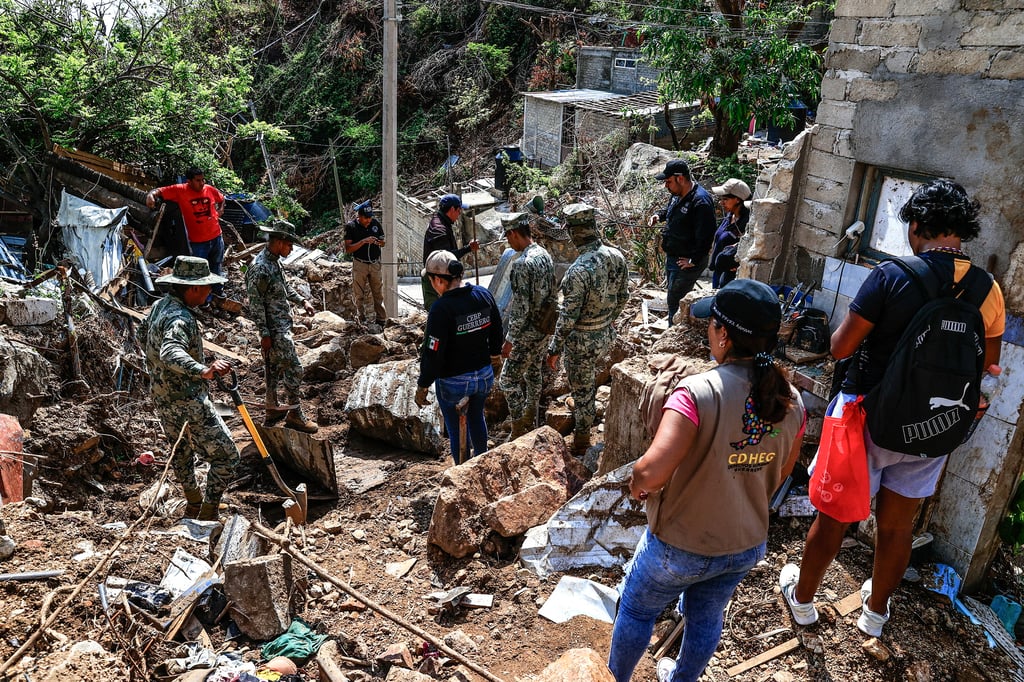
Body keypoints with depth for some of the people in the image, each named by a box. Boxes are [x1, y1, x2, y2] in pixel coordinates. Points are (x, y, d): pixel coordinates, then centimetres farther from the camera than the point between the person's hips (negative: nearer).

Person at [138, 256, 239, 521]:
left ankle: (193, 502, 48)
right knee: (226, 455, -2)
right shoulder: (180, 318, -26)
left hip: (161, 397, 11)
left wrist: (154, 366, 39)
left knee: (180, 449, 29)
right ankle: (208, 515, 2)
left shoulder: (160, 305, 5)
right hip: (187, 402, -10)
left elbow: (142, 333, 24)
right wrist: (204, 370, -57)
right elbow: (170, 354, -44)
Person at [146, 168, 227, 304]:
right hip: (197, 241, -4)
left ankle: (218, 293, 43)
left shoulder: (210, 189, -2)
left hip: (216, 237, 4)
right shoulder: (180, 190, -12)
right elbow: (160, 191, -14)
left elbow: (221, 199, 19)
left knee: (216, 267, 23)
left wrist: (220, 209, 3)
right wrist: (151, 194, -35)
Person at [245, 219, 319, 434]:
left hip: (281, 325, 10)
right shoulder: (260, 268, -23)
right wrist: (264, 334, -20)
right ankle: (294, 414, 6)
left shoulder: (274, 261, 8)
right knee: (293, 369, -5)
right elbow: (255, 304, -22)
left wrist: (302, 300, 15)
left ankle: (273, 408, 31)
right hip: (274, 330, -10)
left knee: (274, 367, 18)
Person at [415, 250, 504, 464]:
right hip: (485, 375, 7)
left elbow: (433, 354, -22)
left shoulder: (441, 309, -26)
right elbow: (497, 331, 10)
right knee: (476, 418, 29)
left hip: (453, 382, -7)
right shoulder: (484, 295, -5)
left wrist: (422, 387, -10)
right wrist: (495, 356, 27)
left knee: (457, 430, 12)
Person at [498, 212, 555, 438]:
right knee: (534, 375, 21)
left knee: (509, 380, 2)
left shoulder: (522, 263, -24)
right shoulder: (545, 255, 4)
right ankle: (530, 424, 35)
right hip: (544, 329, 9)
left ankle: (519, 433, 8)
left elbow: (521, 308, -25)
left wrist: (509, 339, -18)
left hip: (527, 333, -9)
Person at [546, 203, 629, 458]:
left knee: (582, 390, 11)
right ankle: (589, 415, 55)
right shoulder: (616, 256, -8)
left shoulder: (579, 270, -30)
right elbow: (622, 296, 6)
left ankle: (581, 445, 29)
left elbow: (568, 317, -24)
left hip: (583, 341, -7)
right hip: (606, 334, 7)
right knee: (589, 378, 32)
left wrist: (554, 349, -12)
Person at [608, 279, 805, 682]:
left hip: (680, 546, -5)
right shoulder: (791, 400, -10)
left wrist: (637, 484, -16)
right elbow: (781, 474, 5)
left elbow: (652, 472, -38)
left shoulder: (698, 393, -31)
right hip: (747, 545, 5)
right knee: (706, 620, 29)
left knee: (636, 611, 23)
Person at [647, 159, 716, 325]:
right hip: (672, 258, 10)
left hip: (686, 263, -10)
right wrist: (659, 215, 8)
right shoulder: (678, 194, 5)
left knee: (675, 302, -2)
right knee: (674, 299, 22)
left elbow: (706, 236, -28)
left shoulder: (700, 201, -26)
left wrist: (694, 261, -23)